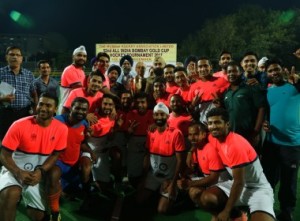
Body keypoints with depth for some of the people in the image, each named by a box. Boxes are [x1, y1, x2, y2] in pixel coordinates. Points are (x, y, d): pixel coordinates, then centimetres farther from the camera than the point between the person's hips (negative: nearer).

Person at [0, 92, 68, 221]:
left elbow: (55, 154, -2)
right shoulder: (20, 125, -18)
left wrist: (41, 171, -18)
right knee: (11, 194, -37)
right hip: (15, 169, -3)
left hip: (37, 173, 3)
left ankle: (25, 196, 36)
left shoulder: (61, 129, -11)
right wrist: (19, 173, -26)